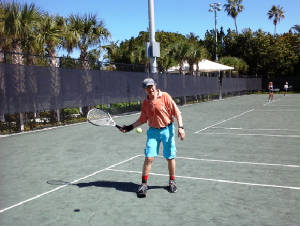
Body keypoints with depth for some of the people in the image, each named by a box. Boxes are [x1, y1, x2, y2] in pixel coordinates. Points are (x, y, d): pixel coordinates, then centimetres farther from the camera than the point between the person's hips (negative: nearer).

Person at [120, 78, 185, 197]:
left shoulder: (165, 96, -8)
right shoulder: (145, 103, 4)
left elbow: (176, 112, -7)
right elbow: (143, 119, 15)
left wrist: (180, 127, -15)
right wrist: (130, 127, 7)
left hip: (167, 130, -2)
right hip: (153, 131, 2)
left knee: (170, 157, 7)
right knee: (149, 158, -5)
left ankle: (172, 181, 28)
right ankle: (144, 184, 8)